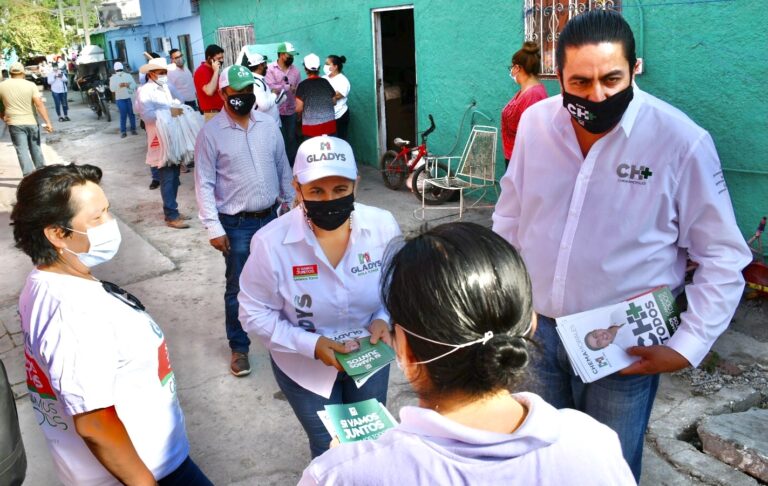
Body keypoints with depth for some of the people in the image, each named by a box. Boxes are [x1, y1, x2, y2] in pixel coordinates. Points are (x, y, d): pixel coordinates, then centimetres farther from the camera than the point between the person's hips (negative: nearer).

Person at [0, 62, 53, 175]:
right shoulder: (30, 85, -5)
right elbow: (39, 104, -13)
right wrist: (48, 122, -15)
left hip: (14, 123, -1)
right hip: (31, 122, 1)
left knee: (22, 151, -1)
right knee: (36, 149, 15)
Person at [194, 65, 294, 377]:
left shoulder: (268, 125, 1)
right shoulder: (211, 133, -11)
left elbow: (283, 168, 10)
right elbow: (204, 184, -10)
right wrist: (213, 228, -14)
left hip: (271, 217, 4)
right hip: (236, 224, -4)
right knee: (238, 289, 7)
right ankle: (239, 347, 25)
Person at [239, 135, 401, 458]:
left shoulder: (383, 225, -21)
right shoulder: (271, 243, -27)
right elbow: (255, 314, -17)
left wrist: (383, 319, -22)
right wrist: (311, 345, -27)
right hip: (304, 364, -2)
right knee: (330, 451, 19)